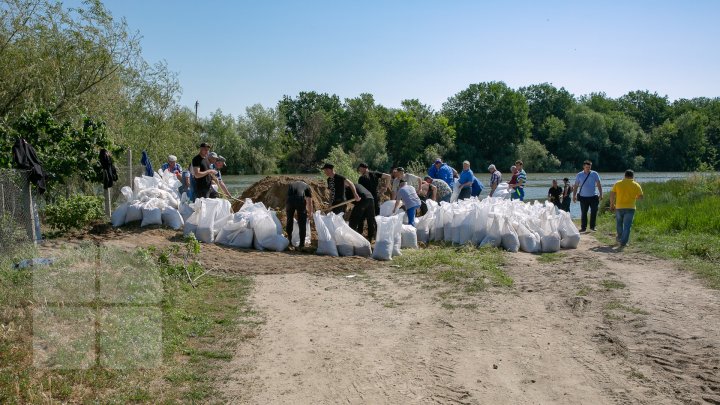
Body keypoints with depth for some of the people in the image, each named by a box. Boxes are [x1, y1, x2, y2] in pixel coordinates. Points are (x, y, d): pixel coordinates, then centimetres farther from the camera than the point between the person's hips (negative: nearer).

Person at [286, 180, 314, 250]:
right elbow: (309, 204, 29)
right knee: (302, 224, 10)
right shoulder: (306, 186, 29)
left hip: (290, 200, 2)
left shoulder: (290, 185, 36)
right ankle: (301, 245, 10)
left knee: (289, 220, 22)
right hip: (300, 200, -2)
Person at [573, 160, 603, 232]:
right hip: (583, 197, 0)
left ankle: (592, 226, 11)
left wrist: (601, 194, -5)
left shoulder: (595, 174, 2)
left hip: (593, 197, 0)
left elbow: (599, 184, 3)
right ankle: (583, 227, 10)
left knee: (594, 212, -1)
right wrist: (574, 195, -2)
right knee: (583, 213, 3)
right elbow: (576, 186, 6)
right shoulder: (579, 175, 3)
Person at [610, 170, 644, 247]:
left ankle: (620, 237, 39)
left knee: (619, 223, 22)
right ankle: (623, 242, -4)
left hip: (619, 207, 2)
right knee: (627, 226, 1)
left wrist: (612, 204, 10)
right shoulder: (636, 185, -1)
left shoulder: (618, 183, 2)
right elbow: (640, 197, -1)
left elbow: (612, 195, -1)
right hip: (630, 208, -1)